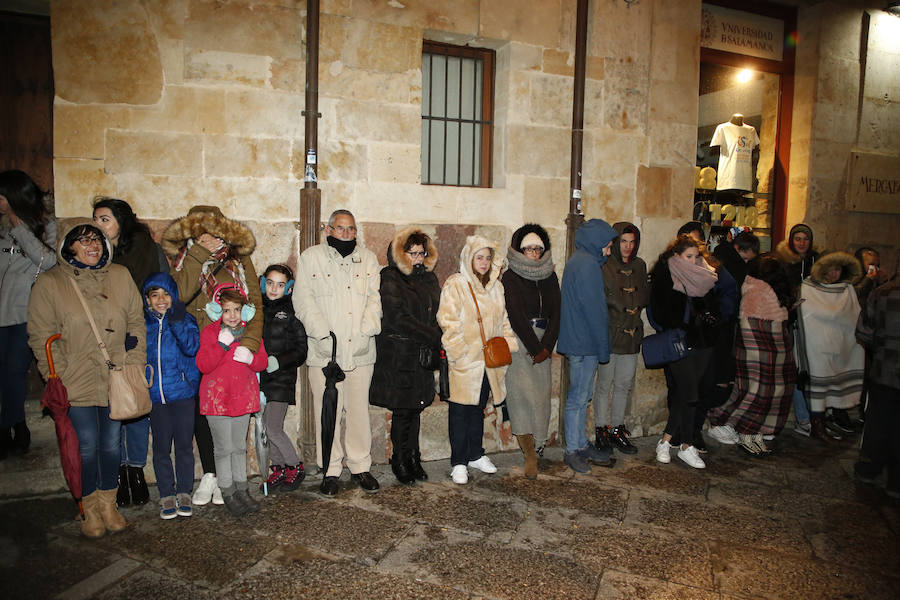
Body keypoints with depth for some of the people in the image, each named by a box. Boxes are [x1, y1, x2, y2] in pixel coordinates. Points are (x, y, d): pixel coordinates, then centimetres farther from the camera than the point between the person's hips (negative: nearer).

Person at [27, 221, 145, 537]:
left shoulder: (120, 276, 2)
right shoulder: (49, 283, -3)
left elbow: (136, 322, 6)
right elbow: (41, 336, -3)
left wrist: (134, 362, 0)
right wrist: (58, 377, -9)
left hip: (116, 381, 2)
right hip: (77, 383, -2)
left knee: (111, 443, 12)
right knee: (86, 446, 4)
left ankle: (108, 503, 31)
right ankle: (89, 509, 26)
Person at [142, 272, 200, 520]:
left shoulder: (186, 320, 1)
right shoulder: (142, 324, 6)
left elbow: (192, 347, -14)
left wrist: (177, 322, -23)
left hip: (182, 391, -1)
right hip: (155, 395, 1)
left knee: (184, 444, 5)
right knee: (161, 447, 6)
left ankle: (184, 493, 18)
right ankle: (167, 495, 18)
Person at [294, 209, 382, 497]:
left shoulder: (368, 259, 14)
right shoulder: (311, 257, 7)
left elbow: (374, 298, 7)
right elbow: (304, 300, -1)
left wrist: (366, 332, -7)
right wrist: (324, 334, -11)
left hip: (360, 350, 2)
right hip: (324, 350, -2)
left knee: (359, 410, 6)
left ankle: (360, 467, 20)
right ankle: (330, 470, 16)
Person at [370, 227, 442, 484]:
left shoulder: (429, 278, 15)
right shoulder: (390, 279, -6)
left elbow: (438, 313, 14)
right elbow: (398, 318, -15)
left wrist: (436, 343, -3)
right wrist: (432, 336, -13)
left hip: (423, 355, 6)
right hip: (398, 357, -5)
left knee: (415, 408, 11)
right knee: (402, 411, 0)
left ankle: (413, 459, 22)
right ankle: (400, 461, 15)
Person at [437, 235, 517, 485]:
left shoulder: (495, 286, 12)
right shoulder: (455, 284, -8)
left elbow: (503, 320, 19)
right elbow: (448, 321, -13)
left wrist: (508, 344, 6)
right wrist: (459, 352, -17)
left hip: (488, 361, 6)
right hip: (464, 362, -6)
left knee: (478, 408, 16)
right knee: (460, 411, 2)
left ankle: (475, 455, 30)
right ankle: (458, 462, 13)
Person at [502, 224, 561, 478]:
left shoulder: (550, 276, 11)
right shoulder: (510, 277, -3)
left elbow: (555, 313, 6)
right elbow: (516, 315, -10)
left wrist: (546, 346, -5)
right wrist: (535, 348, -11)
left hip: (543, 341, 5)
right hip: (518, 340, -4)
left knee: (542, 391, 3)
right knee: (521, 391, -10)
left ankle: (536, 446, 17)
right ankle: (530, 453, -4)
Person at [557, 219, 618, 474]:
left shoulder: (580, 261, 15)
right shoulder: (588, 264, -17)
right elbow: (594, 309, -18)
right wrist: (603, 347, -13)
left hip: (579, 340, 10)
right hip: (584, 341, -10)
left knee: (582, 395, 16)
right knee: (579, 397, -1)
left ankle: (581, 445, 27)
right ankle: (573, 450, 10)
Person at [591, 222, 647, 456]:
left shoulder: (639, 265, 11)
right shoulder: (603, 266, -7)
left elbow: (645, 298, 13)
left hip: (632, 333, 5)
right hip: (609, 333, -5)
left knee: (624, 384, 10)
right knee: (604, 384, 2)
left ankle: (617, 430, 22)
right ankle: (601, 430, 13)